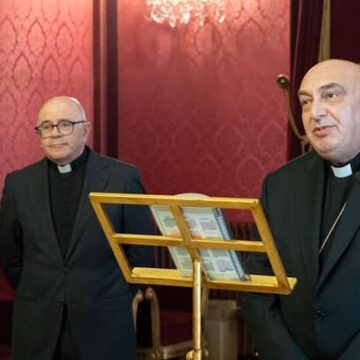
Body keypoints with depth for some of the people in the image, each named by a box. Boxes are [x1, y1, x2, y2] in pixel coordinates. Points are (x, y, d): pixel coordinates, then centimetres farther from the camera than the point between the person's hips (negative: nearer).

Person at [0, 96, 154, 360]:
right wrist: (35, 296, 13)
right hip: (37, 326, 2)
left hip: (104, 326, -2)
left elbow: (142, 249, 3)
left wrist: (117, 297, 7)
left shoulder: (123, 178, -3)